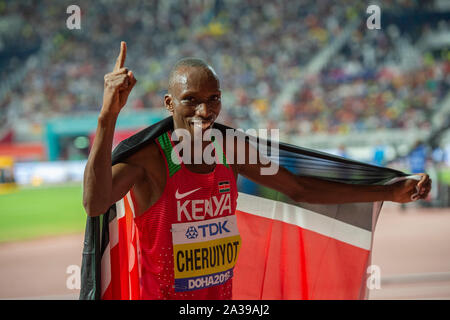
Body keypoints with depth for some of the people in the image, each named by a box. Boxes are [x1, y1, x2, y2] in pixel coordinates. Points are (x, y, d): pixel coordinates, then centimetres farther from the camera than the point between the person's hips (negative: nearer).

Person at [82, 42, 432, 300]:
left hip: (223, 294, 6)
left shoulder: (231, 150, -1)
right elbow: (95, 204, -38)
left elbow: (300, 188, 10)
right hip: (163, 293, -5)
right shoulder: (147, 157, -19)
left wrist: (391, 192, 9)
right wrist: (108, 117, -49)